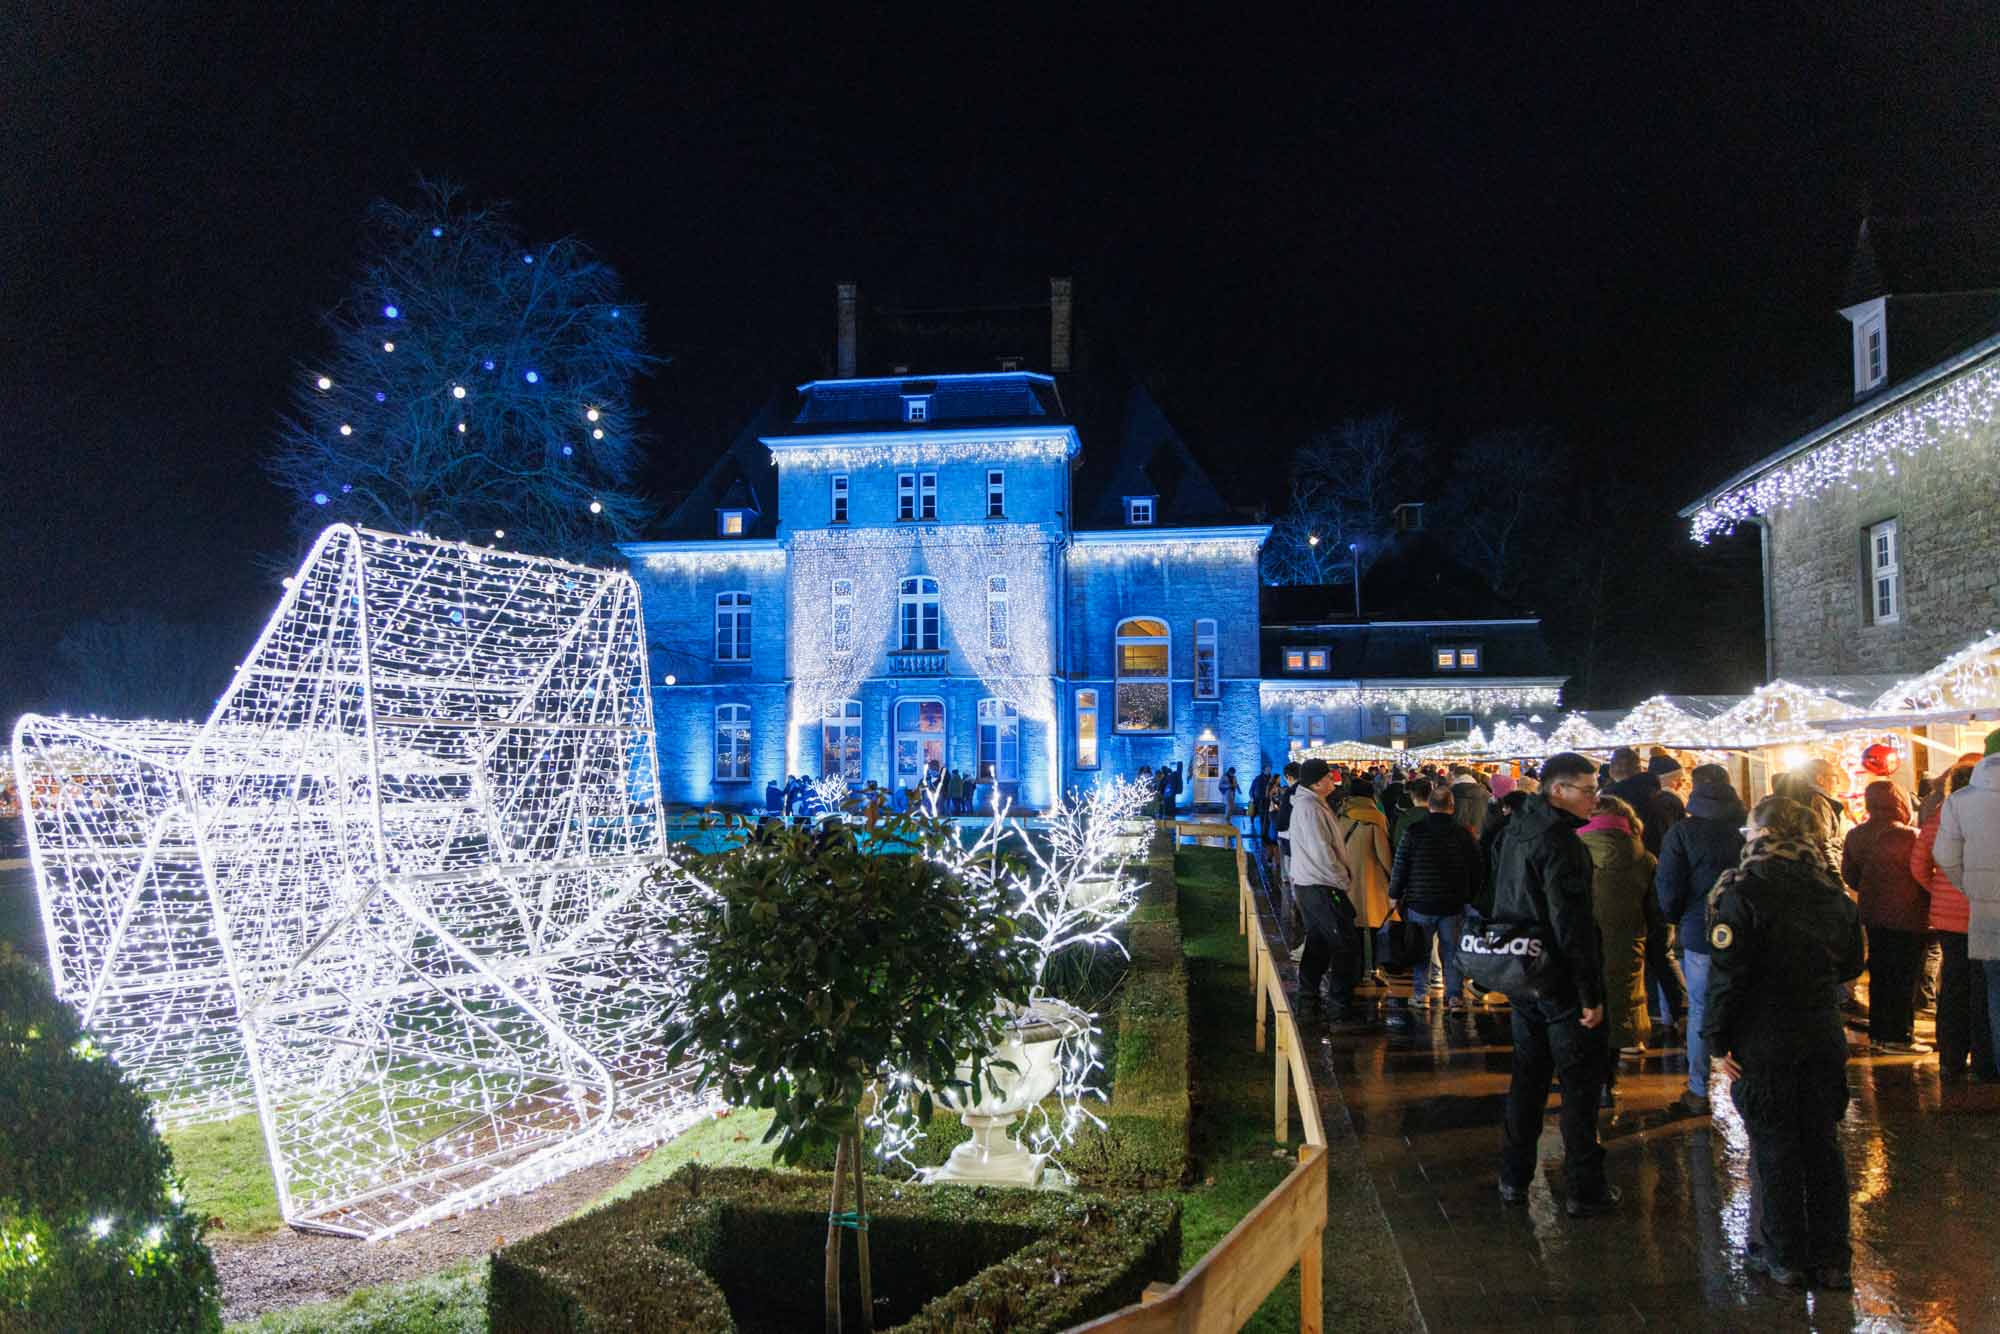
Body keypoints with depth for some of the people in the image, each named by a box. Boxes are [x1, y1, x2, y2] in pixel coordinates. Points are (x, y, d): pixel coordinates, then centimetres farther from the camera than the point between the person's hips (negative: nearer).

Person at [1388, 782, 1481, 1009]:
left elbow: (1400, 866, -5)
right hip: (1454, 904, 1)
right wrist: (1471, 897, 17)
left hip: (1420, 902, -1)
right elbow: (1477, 869, 6)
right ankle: (1454, 995, 9)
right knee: (1451, 951, 8)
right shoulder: (1463, 833, -1)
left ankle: (1419, 992, 13)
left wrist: (1395, 894, 6)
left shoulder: (1414, 831, -8)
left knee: (1421, 950, 10)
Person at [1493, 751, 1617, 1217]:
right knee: (1581, 1085, 3)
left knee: (1528, 1075, 17)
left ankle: (1514, 1178, 25)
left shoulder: (1517, 829, 9)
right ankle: (1586, 1191, 11)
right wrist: (1591, 995, -20)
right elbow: (1573, 925, -24)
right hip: (1561, 981, -9)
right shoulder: (1558, 842, -21)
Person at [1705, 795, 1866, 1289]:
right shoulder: (1833, 890, 2)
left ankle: (1785, 1257, 15)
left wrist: (1719, 1039, -9)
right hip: (1824, 1038, 5)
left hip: (1764, 1040, -4)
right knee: (1822, 1143, 13)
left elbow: (1728, 973, -16)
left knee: (1773, 1147, 6)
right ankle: (1830, 1260, 19)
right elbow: (1850, 966, 12)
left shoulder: (1743, 892, -14)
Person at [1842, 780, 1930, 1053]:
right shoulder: (1909, 837, -20)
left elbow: (1849, 874, 7)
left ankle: (1878, 1031, 21)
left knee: (1879, 973, 15)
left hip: (1872, 914, 7)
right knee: (1904, 977, 3)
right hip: (1906, 916, -7)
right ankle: (1898, 1036, 6)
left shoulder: (1855, 836, 1)